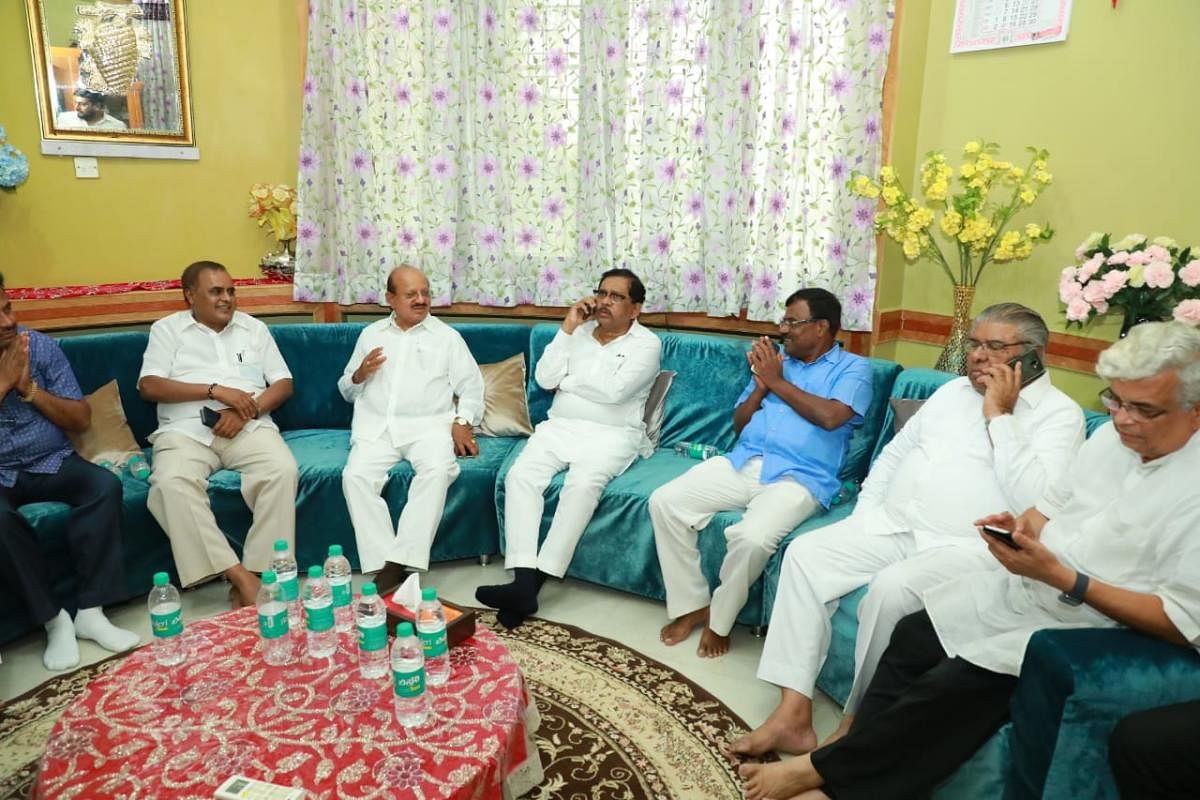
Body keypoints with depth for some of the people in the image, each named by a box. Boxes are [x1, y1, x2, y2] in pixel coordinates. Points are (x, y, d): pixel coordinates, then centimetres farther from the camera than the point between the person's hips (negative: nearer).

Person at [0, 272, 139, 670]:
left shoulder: (42, 346, -2)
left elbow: (82, 420, -1)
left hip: (51, 463, 2)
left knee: (104, 486, -28)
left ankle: (90, 612, -20)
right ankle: (53, 618, -16)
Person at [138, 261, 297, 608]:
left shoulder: (254, 328, 17)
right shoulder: (167, 329, 12)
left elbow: (284, 384, 10)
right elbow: (150, 386, -2)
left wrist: (247, 410, -8)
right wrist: (214, 390, -12)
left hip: (249, 427, 1)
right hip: (186, 430, -1)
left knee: (284, 470, -30)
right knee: (171, 483, -33)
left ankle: (255, 572, -24)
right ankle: (237, 574, -30)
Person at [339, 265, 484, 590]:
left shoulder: (446, 336, 12)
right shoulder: (371, 334, 19)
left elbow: (471, 385, 8)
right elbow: (347, 391, 23)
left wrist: (462, 422, -10)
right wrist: (360, 374, -1)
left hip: (428, 424, -2)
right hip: (377, 425, 2)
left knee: (438, 470, -34)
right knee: (355, 475, -27)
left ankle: (401, 562, -33)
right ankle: (383, 566, -27)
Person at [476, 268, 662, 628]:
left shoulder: (646, 344, 1)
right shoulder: (579, 332, 16)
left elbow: (613, 391, -15)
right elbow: (544, 378, 4)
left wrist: (568, 379, -1)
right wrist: (567, 329, -1)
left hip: (611, 435, -4)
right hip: (558, 427, 4)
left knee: (583, 484, -34)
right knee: (519, 475, -23)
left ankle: (536, 580, -32)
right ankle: (524, 582, -30)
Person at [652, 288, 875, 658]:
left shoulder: (853, 367, 6)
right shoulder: (775, 360, 22)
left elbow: (830, 417, -15)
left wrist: (777, 382, -4)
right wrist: (761, 385, 2)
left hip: (797, 478, -6)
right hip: (741, 463, 6)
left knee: (751, 538, -33)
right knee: (664, 502, -13)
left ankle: (720, 620, -4)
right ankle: (692, 604, 1)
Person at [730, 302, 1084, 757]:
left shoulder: (1059, 413, -2)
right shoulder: (953, 391, 18)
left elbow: (1033, 502, -18)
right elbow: (895, 453, 22)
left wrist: (1000, 415, -14)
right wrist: (862, 517, 10)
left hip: (967, 546, -6)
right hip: (893, 525, 7)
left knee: (892, 587, -34)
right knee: (805, 553, -15)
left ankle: (857, 723, -12)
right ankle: (793, 714, -15)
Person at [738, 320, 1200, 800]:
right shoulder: (1111, 436, 3)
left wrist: (1062, 578, -26)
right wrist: (1019, 529, -10)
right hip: (1013, 589, 8)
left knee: (948, 688, -19)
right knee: (911, 639, -6)